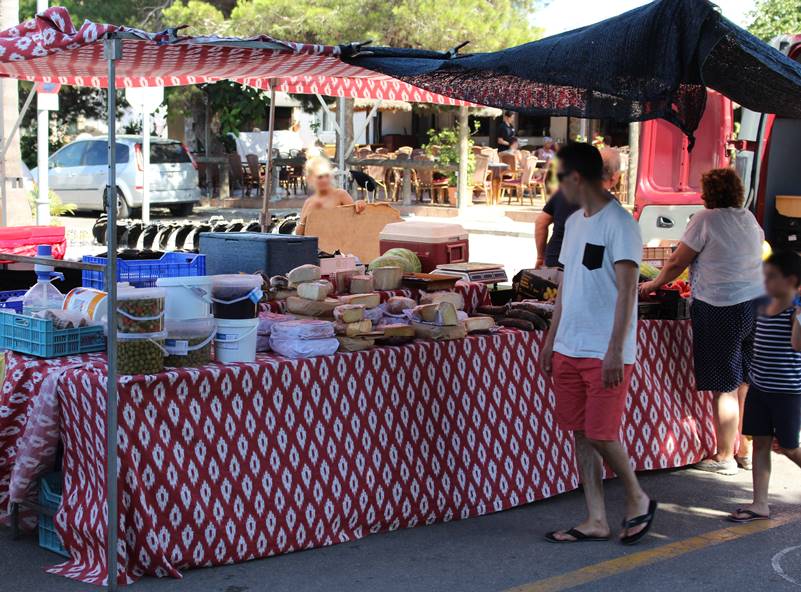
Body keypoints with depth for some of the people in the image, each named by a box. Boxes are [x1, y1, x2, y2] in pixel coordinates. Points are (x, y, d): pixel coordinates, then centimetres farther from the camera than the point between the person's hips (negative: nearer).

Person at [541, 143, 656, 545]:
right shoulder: (575, 222, 14)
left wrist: (615, 351, -21)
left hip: (605, 354, -8)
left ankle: (638, 500, 17)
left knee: (601, 434, -6)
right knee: (581, 434, 8)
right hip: (569, 348, 8)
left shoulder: (619, 224, -12)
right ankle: (596, 521, 15)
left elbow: (627, 290, -16)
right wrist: (551, 339, 17)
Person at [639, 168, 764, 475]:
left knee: (724, 388, -1)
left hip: (721, 309, -7)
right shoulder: (750, 220, 12)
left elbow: (677, 262, -3)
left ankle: (724, 457, 6)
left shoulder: (706, 219, -9)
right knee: (744, 384, 14)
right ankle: (745, 449, 22)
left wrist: (655, 284, 14)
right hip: (756, 303, 7)